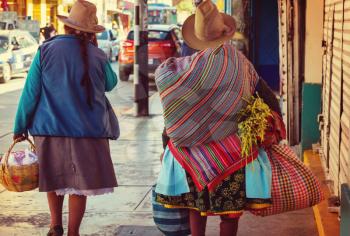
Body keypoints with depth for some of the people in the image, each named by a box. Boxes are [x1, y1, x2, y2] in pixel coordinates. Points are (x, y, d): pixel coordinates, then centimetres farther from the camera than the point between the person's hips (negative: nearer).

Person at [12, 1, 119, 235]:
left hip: (50, 129, 2)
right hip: (88, 130, -1)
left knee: (54, 179, 20)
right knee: (80, 184, 6)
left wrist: (20, 127, 4)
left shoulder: (46, 51, -5)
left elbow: (30, 93, -4)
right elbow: (111, 84, 15)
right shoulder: (97, 56, -5)